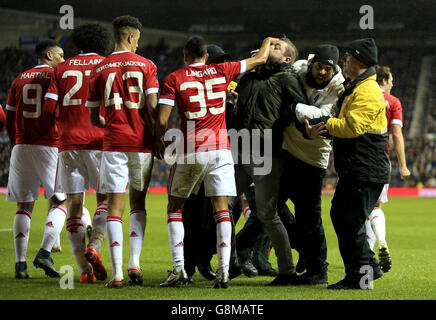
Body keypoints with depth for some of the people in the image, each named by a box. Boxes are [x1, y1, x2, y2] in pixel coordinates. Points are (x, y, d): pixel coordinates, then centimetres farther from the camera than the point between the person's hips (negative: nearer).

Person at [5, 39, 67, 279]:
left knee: (24, 206, 7)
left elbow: (9, 118, 14)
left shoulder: (19, 80, 13)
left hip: (21, 147, 5)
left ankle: (20, 263, 1)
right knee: (60, 202, 4)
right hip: (50, 147, -5)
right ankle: (45, 252, -11)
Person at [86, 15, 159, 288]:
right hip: (142, 143, 0)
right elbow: (153, 107, -9)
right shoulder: (145, 65, -1)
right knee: (138, 202, 15)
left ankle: (117, 272, -9)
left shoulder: (100, 70, 3)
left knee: (115, 205, -1)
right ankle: (135, 262, 2)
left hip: (114, 143, 0)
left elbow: (94, 117, 7)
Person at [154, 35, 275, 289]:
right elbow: (260, 60, 20)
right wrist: (268, 42, 41)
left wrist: (157, 141, 14)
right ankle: (224, 270, -10)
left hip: (189, 153, -1)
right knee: (222, 210, 2)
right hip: (220, 150, 1)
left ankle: (179, 268, -1)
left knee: (175, 208, 11)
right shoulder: (222, 71, 7)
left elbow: (162, 121, -6)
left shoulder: (175, 79, 0)